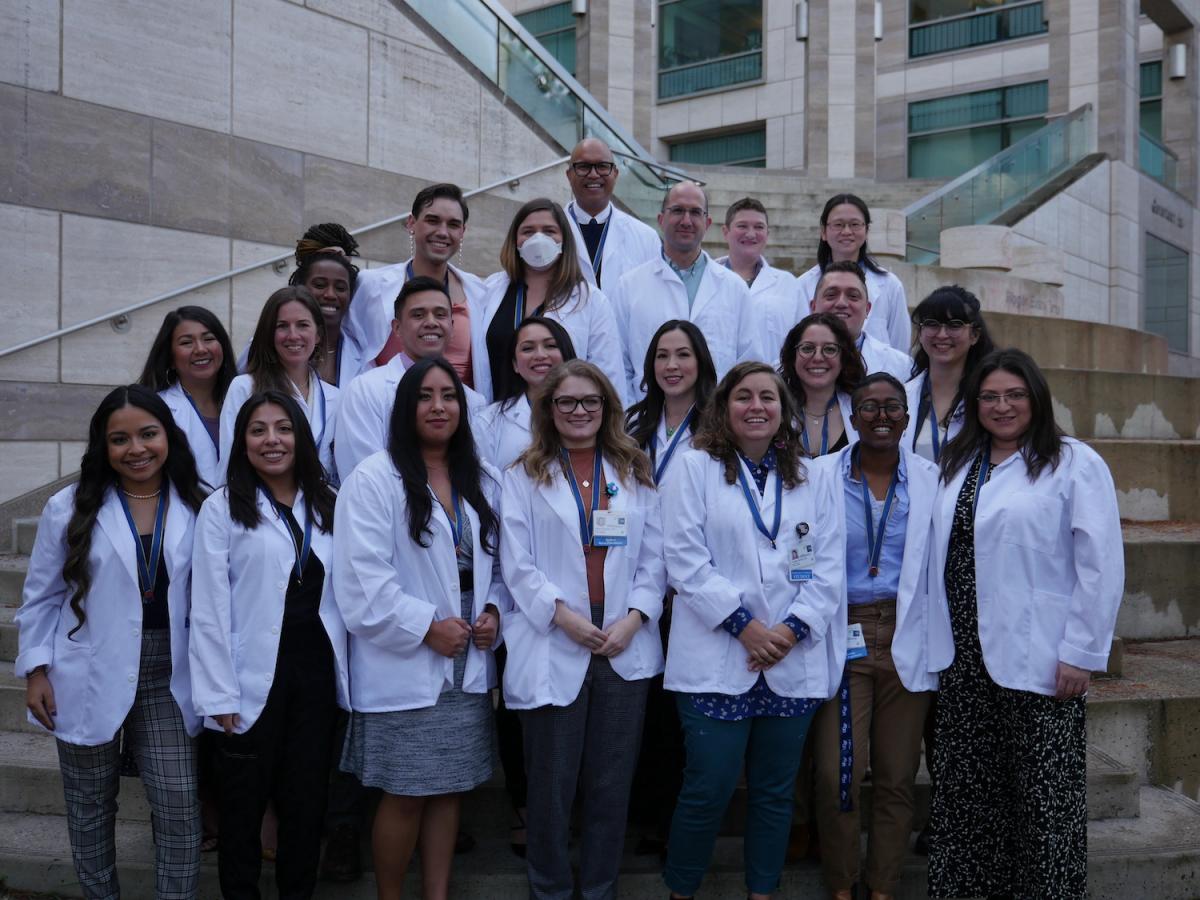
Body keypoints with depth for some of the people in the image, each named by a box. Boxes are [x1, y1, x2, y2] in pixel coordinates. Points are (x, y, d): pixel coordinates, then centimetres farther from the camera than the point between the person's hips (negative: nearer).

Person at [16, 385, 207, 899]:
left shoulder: (197, 508, -1)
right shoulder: (70, 508, -4)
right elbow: (40, 597, 2)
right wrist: (36, 670, -3)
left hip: (167, 681, 1)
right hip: (90, 682, 0)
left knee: (180, 811, -1)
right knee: (91, 808, 15)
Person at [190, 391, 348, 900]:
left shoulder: (330, 506, 8)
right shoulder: (223, 507, -4)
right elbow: (210, 608, -7)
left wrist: (345, 674, -1)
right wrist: (220, 695, -12)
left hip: (316, 672, 3)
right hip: (255, 678, -3)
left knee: (306, 800, 12)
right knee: (245, 801, 10)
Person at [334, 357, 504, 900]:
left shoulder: (482, 481, 10)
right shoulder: (375, 478, -10)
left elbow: (496, 563, 15)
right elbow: (362, 576, -17)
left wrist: (493, 610, -3)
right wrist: (427, 626, -18)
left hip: (467, 666, 6)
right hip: (402, 666, -6)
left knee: (449, 788, 12)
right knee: (405, 793, 2)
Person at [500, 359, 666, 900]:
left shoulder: (634, 475, 12)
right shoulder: (525, 477, 5)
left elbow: (654, 557, 6)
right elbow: (517, 562, -3)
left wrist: (634, 618, -8)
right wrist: (563, 614, -15)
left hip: (625, 649, 2)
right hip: (553, 650, -2)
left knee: (612, 785, 9)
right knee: (552, 786, 6)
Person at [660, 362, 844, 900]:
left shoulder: (809, 480, 13)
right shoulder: (696, 468, 2)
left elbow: (828, 567, 6)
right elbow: (685, 558, -7)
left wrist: (794, 628, -8)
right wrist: (744, 624, -12)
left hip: (793, 663, 4)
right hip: (717, 660, -3)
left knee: (775, 790, 10)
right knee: (709, 788, -4)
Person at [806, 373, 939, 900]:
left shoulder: (931, 479, 3)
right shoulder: (821, 476, 0)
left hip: (906, 642, 2)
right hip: (841, 638, -1)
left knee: (897, 776, 8)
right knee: (837, 774, -4)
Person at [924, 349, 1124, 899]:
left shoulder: (1074, 463, -5)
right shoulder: (958, 465, 13)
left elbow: (1101, 566, -10)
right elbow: (941, 556, 12)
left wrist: (1080, 653, -13)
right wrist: (940, 644, 7)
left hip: (1038, 662, -5)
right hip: (964, 660, 6)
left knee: (1042, 796, 3)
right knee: (966, 792, 10)